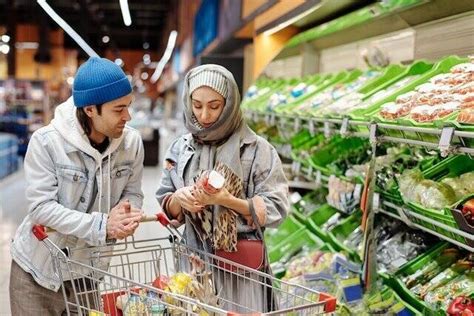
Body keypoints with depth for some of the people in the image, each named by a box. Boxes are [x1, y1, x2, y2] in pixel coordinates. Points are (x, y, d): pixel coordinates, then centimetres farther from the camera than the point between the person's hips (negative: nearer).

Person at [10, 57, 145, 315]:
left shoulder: (131, 142, -9)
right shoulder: (46, 141, -21)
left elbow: (132, 193, -1)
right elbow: (41, 207, -23)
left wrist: (124, 214, -25)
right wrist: (102, 226, -31)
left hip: (89, 267, 4)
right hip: (40, 266, -3)